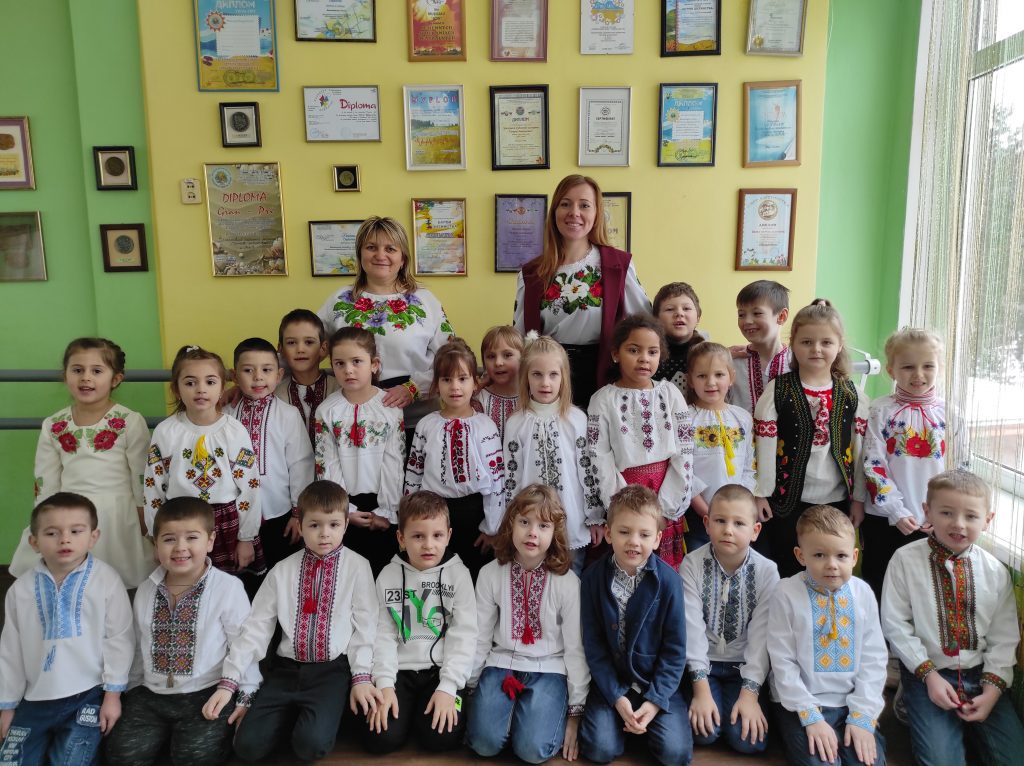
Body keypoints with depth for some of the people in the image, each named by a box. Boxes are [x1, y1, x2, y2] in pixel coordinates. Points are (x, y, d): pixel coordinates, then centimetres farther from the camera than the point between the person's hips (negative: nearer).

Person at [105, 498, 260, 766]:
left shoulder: (228, 587, -12)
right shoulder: (146, 591, 5)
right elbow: (140, 647, 17)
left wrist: (246, 695, -6)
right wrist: (133, 689, 20)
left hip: (208, 694, -5)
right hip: (152, 694, 5)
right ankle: (169, 735, 13)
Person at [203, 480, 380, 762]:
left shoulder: (357, 567, -1)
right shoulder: (283, 571, 6)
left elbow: (365, 625, -2)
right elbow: (256, 626, 5)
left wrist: (361, 676, -10)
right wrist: (229, 682, -2)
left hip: (333, 669, -3)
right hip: (287, 668, 3)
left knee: (311, 744, -24)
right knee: (248, 745, -13)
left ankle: (323, 715, 7)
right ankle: (296, 715, 13)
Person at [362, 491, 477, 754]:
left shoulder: (458, 574, -3)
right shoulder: (388, 576, 2)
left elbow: (463, 635, -7)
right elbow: (383, 635, -1)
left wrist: (448, 686, -15)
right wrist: (385, 684, -12)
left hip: (441, 670, -1)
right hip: (399, 670, 2)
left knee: (440, 738, -22)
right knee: (381, 739, -16)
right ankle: (407, 707, 15)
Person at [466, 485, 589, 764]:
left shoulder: (567, 581, -11)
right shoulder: (490, 574, -5)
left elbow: (575, 648, -5)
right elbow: (480, 637, 4)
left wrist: (575, 711, -2)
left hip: (548, 669, -2)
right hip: (501, 663, 2)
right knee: (484, 743, -18)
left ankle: (548, 711, 9)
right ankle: (514, 707, 11)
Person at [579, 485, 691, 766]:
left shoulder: (668, 580, -14)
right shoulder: (593, 577, -12)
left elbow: (675, 649, -8)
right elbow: (593, 643, -7)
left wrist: (655, 700, -14)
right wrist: (616, 697, -13)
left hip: (657, 680, 0)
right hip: (611, 680, 1)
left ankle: (644, 719, 14)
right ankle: (623, 719, 15)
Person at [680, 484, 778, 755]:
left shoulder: (767, 571, -10)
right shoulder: (692, 565, -12)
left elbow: (761, 634, -12)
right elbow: (692, 627, -16)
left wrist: (749, 693, -19)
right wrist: (701, 688, -21)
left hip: (745, 665, 1)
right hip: (703, 663, 0)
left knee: (748, 740, -15)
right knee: (703, 732, -19)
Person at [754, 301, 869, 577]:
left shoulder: (852, 395, 1)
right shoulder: (777, 390, -6)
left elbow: (859, 449, 5)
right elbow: (764, 446, -5)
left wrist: (859, 498, 5)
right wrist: (761, 493, -5)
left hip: (836, 500, 2)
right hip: (788, 499, -2)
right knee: (787, 574, 8)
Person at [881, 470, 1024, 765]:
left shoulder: (995, 571, 0)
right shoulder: (905, 560, -8)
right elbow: (895, 624, -6)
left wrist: (993, 687, -7)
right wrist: (928, 674, -11)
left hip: (981, 674, 3)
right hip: (929, 673, -3)